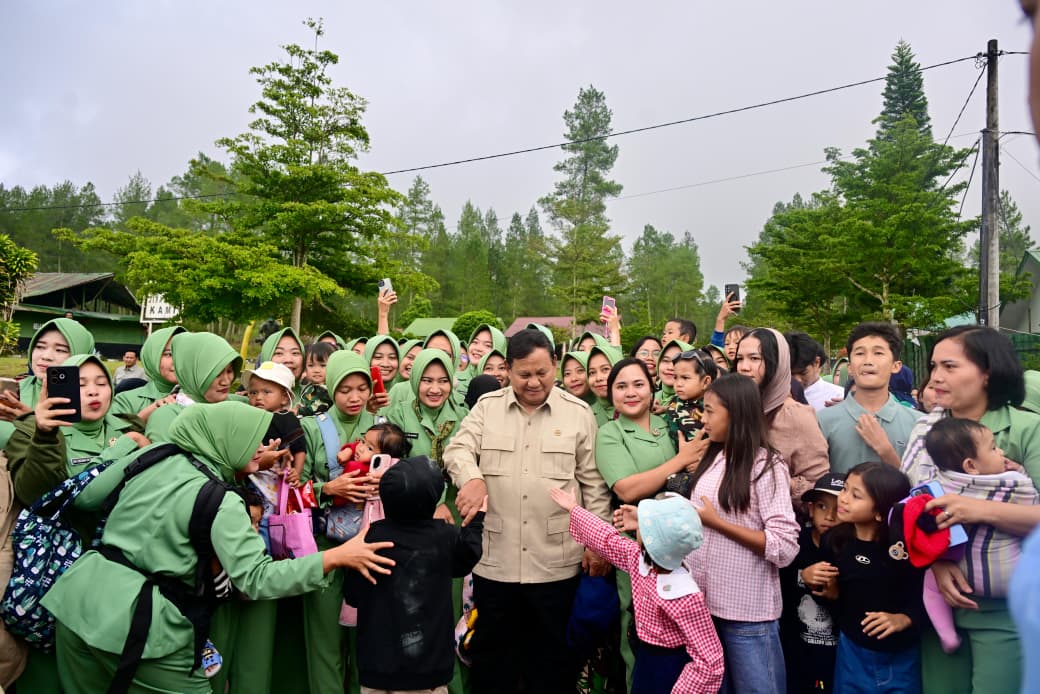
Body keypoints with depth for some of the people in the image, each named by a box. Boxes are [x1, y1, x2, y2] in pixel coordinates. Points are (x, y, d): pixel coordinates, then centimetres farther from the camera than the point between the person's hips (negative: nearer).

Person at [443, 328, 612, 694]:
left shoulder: (578, 413, 1)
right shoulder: (486, 406, 4)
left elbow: (594, 483, 2)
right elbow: (457, 449, -3)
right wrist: (473, 477, -25)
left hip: (555, 562, -1)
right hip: (494, 559, 1)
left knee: (551, 654, 13)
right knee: (492, 651, 16)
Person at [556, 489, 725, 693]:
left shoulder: (686, 599, -33)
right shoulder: (638, 558, -10)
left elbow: (710, 663, -29)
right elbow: (607, 539, 9)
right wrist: (574, 509, 17)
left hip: (671, 672, -8)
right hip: (644, 662, 8)